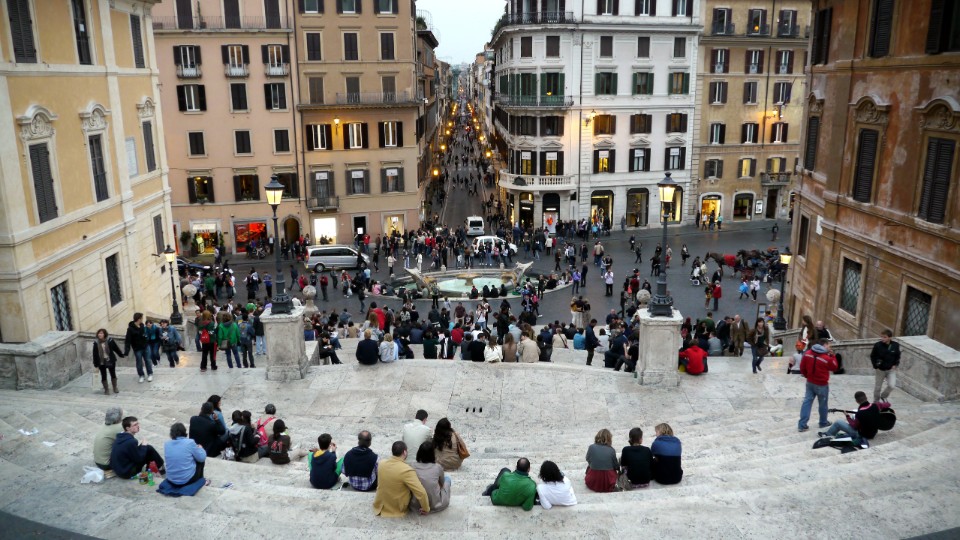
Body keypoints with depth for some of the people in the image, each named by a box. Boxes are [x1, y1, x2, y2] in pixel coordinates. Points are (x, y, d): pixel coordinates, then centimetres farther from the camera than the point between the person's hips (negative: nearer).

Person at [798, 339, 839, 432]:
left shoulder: (808, 353, -2)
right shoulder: (827, 358, -17)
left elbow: (802, 366, 3)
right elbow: (834, 368, 0)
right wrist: (832, 356, 2)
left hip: (810, 382, 5)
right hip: (822, 385, -5)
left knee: (807, 402, 4)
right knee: (823, 404, 14)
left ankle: (802, 425, 1)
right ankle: (823, 423, 31)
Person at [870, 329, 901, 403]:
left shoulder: (895, 345, -10)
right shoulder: (877, 345, -16)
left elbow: (897, 356, 8)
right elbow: (872, 356, -3)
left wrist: (895, 365, -1)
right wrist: (876, 366, -7)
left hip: (891, 369, 1)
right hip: (880, 370, -1)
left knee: (892, 385, -13)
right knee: (877, 387, 9)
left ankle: (883, 396, 17)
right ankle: (876, 402, 30)